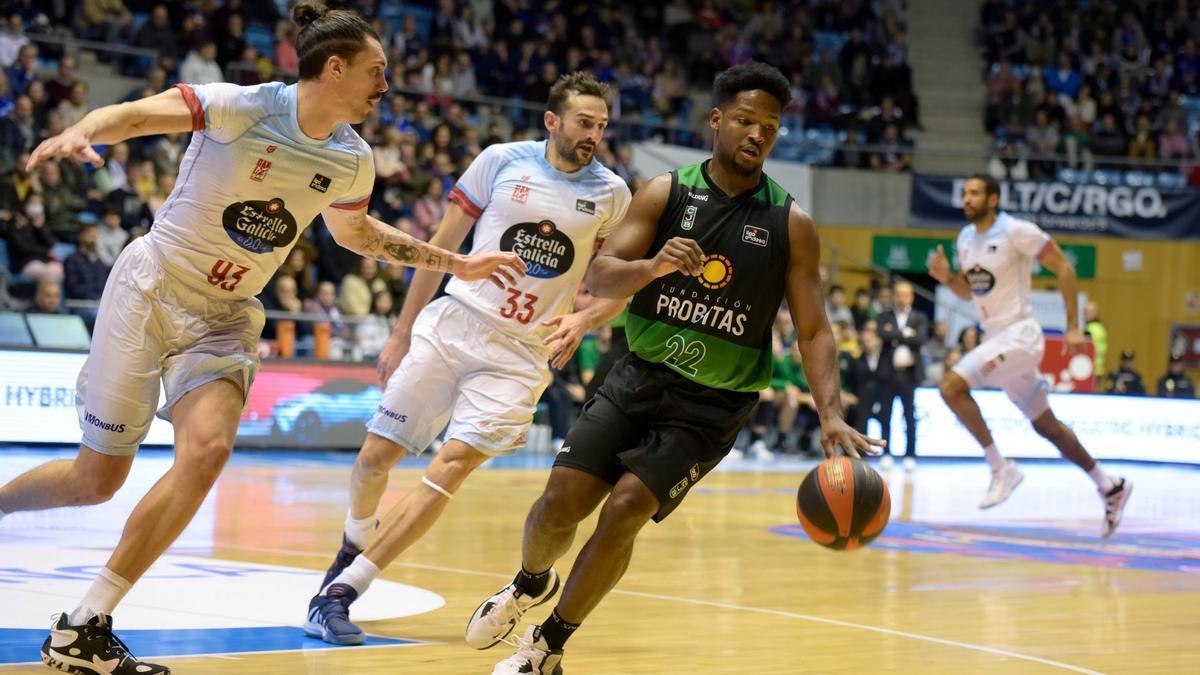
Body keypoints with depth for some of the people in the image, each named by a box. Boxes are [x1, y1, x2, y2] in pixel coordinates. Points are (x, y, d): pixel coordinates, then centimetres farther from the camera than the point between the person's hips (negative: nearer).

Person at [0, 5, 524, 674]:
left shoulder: (352, 159, 2)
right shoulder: (245, 107, -18)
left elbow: (356, 231, 22)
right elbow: (134, 113, -29)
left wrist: (455, 262, 20)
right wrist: (78, 133, -51)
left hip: (226, 316, 5)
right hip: (152, 288, -5)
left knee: (208, 448, -21)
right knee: (97, 477, -3)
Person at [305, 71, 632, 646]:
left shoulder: (611, 194, 3)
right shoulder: (503, 162, -1)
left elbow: (616, 289, 11)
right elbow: (444, 245, 5)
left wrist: (582, 320, -11)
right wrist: (402, 333, 6)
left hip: (521, 353, 0)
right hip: (454, 323, 1)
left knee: (454, 464, -17)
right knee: (377, 453, 2)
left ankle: (341, 589, -14)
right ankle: (354, 547, 35)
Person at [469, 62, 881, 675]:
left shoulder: (791, 225, -4)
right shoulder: (666, 193, -2)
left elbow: (812, 332, -4)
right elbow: (600, 277, -9)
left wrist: (830, 414, -20)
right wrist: (652, 265, -31)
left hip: (713, 404, -1)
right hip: (640, 376, 1)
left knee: (624, 510, -15)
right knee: (561, 500, -7)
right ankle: (530, 584, 30)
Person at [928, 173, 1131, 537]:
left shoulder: (1017, 231, -14)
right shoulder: (965, 238, 9)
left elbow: (1063, 268, -10)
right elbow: (968, 291, 21)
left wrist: (1073, 327, -12)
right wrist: (946, 277, -1)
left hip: (1019, 335, -8)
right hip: (995, 337, 8)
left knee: (952, 386, -22)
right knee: (1045, 425, 14)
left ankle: (1001, 467, -13)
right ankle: (1110, 486, 26)